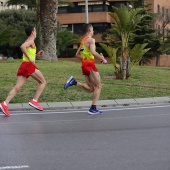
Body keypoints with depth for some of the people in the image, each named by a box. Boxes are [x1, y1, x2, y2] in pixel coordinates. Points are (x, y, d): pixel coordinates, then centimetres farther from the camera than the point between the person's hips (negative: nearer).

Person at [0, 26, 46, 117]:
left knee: (17, 87, -3)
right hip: (29, 65, -8)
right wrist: (30, 58, -21)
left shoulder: (28, 41, 26)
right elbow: (22, 47, -23)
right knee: (43, 82, 5)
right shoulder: (31, 41, -2)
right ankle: (34, 101, -5)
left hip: (23, 65, 8)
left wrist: (36, 54, 22)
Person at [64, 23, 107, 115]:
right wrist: (102, 59, -14)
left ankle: (74, 82, -4)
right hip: (90, 65, -8)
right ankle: (93, 108, -6)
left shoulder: (83, 41, 19)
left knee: (91, 88, 12)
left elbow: (77, 55, 23)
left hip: (84, 65, 8)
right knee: (98, 86, -1)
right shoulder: (91, 40, -7)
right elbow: (93, 52, -23)